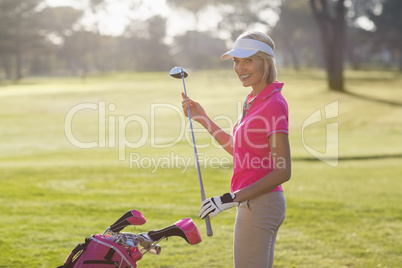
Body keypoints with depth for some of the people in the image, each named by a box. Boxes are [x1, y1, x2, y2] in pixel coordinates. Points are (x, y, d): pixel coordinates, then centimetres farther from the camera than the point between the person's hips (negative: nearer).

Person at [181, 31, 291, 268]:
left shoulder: (273, 105, -17)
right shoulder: (254, 101, 12)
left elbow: (282, 172, -21)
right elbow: (237, 149, 25)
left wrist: (231, 199, -22)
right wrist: (203, 118, 20)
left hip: (259, 205, -10)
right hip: (253, 203, 10)